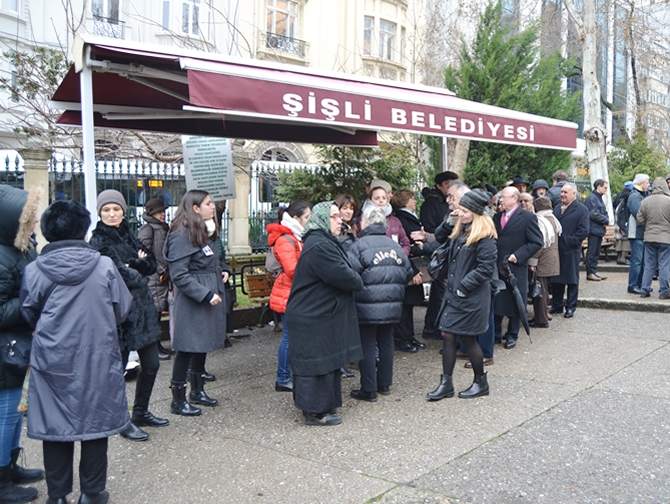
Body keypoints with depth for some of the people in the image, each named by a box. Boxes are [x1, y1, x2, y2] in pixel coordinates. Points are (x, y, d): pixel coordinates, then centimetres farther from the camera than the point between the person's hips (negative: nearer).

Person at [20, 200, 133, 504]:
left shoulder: (34, 271, -7)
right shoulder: (104, 266, -9)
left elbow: (28, 316, 6)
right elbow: (124, 309, 0)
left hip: (52, 362, 1)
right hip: (97, 361, 0)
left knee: (55, 427, 12)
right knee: (95, 422, 12)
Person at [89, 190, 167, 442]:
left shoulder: (128, 235, 12)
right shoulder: (99, 241, -10)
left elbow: (151, 264, 5)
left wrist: (133, 264, -12)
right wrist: (139, 273, -7)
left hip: (142, 307, 8)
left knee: (151, 364, 13)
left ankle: (141, 413, 31)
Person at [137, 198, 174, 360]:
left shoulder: (163, 228, 19)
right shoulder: (147, 229, -8)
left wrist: (167, 271, 14)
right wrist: (160, 271, -14)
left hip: (163, 276, 9)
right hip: (153, 278, -9)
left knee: (158, 310, 12)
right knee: (154, 310, -7)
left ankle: (157, 345, 20)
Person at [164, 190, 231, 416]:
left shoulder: (205, 232, 13)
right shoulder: (182, 235, -17)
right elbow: (179, 275, -21)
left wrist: (223, 269, 5)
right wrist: (206, 295, -23)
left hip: (209, 297, 9)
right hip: (192, 302, -9)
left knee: (202, 345, 18)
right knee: (187, 348, -1)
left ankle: (197, 391, 33)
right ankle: (178, 400, 11)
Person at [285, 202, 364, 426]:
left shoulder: (324, 242, 15)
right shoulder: (319, 246, -21)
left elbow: (343, 271, 17)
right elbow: (343, 276, -23)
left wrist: (353, 281, 0)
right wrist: (358, 282, -4)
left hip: (320, 315, 11)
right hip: (314, 318, -11)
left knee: (326, 361, 18)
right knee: (318, 363, -2)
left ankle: (322, 405, 29)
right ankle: (315, 411, 9)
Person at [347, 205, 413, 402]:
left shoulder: (359, 245, -11)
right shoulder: (394, 245, 7)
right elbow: (408, 273, 9)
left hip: (367, 308, -6)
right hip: (392, 306, 6)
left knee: (367, 346, 3)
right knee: (386, 343, 16)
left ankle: (369, 389, 8)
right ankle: (384, 383, 26)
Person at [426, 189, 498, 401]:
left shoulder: (484, 236, -15)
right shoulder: (460, 231, 11)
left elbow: (486, 268, -19)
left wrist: (463, 287, -16)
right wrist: (448, 278, 8)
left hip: (472, 297, -8)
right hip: (453, 293, 8)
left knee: (468, 337, 3)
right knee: (447, 335, 6)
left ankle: (481, 383, 23)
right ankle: (446, 383, 15)